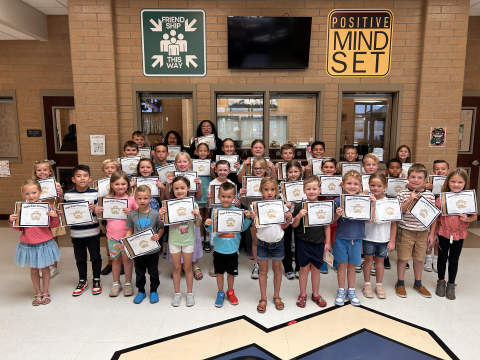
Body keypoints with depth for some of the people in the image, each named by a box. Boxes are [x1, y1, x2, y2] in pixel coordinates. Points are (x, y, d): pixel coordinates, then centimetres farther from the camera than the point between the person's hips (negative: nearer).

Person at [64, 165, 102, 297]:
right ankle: (82, 281, 32)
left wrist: (94, 209, -25)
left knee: (95, 257, 11)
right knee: (80, 259, 15)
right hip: (76, 233, 2)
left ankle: (96, 280, 28)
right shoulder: (68, 195, -2)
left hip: (92, 232, -2)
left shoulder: (94, 193, -6)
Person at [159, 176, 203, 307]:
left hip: (188, 240, -1)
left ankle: (190, 293, 27)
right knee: (176, 267, 12)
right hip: (174, 240, 1)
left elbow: (198, 225, -5)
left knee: (187, 267, 11)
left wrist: (197, 216, -23)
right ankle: (177, 293, 28)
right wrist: (161, 215, -21)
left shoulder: (193, 204, -10)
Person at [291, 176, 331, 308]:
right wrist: (299, 216, -22)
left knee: (316, 269, 13)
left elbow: (327, 226, 5)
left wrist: (327, 242, 4)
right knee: (304, 269, 7)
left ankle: (315, 294, 30)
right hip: (303, 242, -1)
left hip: (318, 243, 2)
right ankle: (302, 295, 24)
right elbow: (294, 225, -3)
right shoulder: (300, 206, -7)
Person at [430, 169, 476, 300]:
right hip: (443, 233, -1)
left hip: (459, 234, 1)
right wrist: (432, 234, -3)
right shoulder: (442, 198, -11)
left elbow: (474, 216, 2)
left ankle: (451, 284, 30)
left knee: (454, 260, 13)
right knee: (442, 258, 13)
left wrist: (467, 219, -22)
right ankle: (441, 281, 32)